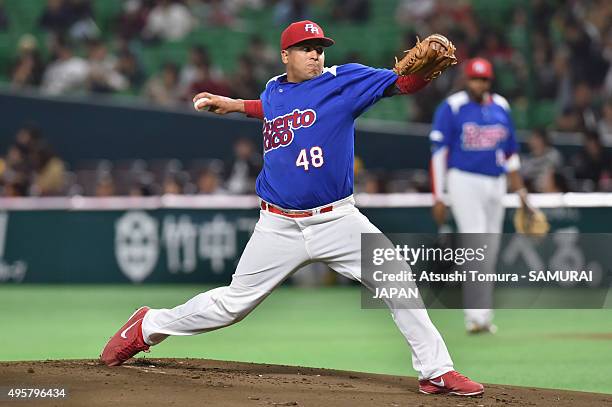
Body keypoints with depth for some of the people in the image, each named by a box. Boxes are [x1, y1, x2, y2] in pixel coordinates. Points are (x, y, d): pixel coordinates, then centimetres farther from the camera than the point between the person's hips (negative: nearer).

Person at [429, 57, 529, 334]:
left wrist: (519, 189, 15)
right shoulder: (451, 108, -5)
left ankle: (483, 315, 16)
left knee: (490, 252, 8)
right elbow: (438, 153, -7)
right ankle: (476, 315, -17)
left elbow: (511, 150, 19)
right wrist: (438, 198, -11)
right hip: (464, 182, -6)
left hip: (496, 184, 6)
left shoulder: (501, 107, 10)